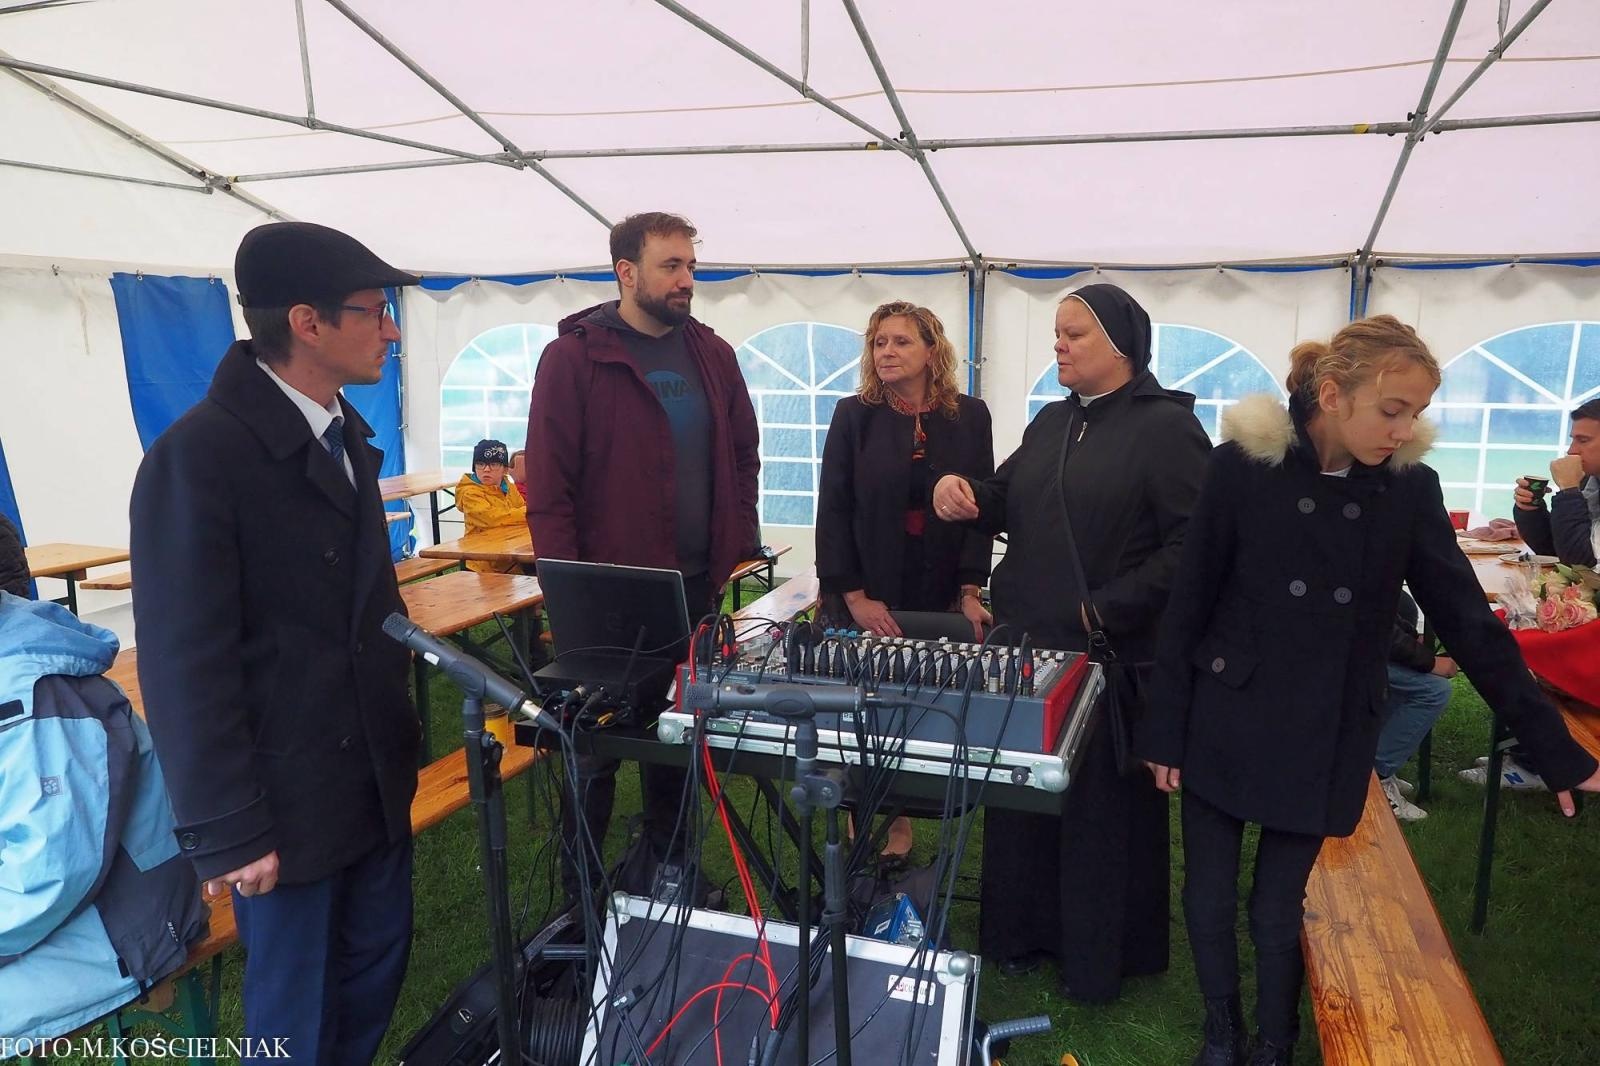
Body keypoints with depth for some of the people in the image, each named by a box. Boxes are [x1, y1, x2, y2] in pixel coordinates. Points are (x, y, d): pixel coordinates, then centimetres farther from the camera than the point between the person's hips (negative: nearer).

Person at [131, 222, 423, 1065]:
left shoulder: (344, 432, 7)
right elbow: (185, 664, -19)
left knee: (377, 960, 20)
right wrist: (227, 832, -16)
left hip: (375, 772, 8)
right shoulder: (196, 457, -20)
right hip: (287, 795, -7)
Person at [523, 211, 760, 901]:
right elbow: (547, 486, -10)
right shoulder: (574, 357, -8)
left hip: (699, 590, 5)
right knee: (597, 747, 8)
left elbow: (743, 459, 14)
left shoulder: (712, 355, 8)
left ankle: (670, 871, 36)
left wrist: (739, 555, 5)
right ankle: (580, 894, 25)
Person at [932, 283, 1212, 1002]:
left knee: (1102, 808, 8)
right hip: (1025, 642, 7)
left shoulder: (1167, 426, -9)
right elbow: (1008, 504, 15)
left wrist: (1108, 608, -21)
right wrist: (965, 492, -7)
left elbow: (1191, 544, -17)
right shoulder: (1051, 423, 13)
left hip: (1107, 656, -6)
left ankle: (1098, 962, 28)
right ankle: (1021, 934, 34)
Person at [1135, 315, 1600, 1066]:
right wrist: (1164, 729, -7)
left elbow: (1469, 623, 1)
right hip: (1226, 726, -1)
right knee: (1210, 898, 11)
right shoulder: (1244, 464, -12)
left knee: (1279, 908, 11)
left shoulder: (1410, 487, -4)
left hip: (1325, 741, 2)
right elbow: (1188, 605, -8)